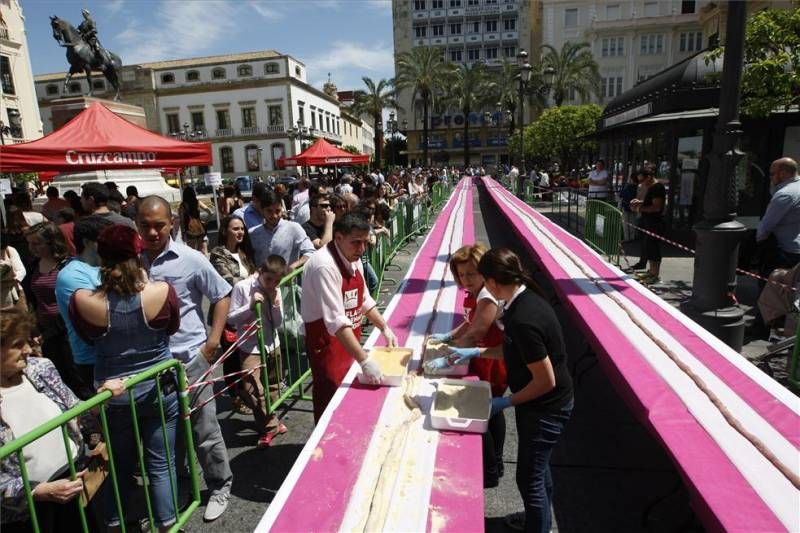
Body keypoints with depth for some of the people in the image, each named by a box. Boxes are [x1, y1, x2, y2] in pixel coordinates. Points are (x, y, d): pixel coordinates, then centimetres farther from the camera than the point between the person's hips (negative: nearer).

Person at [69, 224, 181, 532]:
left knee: (121, 466, 22)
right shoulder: (161, 292, -21)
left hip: (113, 396, 1)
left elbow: (88, 338, 3)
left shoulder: (82, 301, -18)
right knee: (161, 465, 14)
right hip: (160, 390, -1)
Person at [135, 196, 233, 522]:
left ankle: (220, 486, 28)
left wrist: (213, 341, -7)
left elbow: (222, 295, -1)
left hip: (188, 358, -3)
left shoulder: (190, 259, -9)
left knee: (204, 430, 7)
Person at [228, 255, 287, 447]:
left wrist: (275, 304, -16)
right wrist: (251, 305, -24)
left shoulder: (275, 290, -3)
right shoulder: (242, 287, -14)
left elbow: (277, 323, 0)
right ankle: (270, 426, 9)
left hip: (272, 345, 4)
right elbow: (231, 318, -12)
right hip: (250, 347, -4)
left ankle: (270, 422, 41)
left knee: (272, 386, 18)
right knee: (252, 389, -12)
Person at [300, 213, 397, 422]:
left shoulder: (353, 258, 2)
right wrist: (364, 360, -33)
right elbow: (335, 321, -32)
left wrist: (385, 329, 9)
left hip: (349, 339, 9)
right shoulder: (324, 266, -26)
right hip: (327, 343, -8)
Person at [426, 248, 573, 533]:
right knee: (538, 466, 28)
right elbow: (513, 349, 10)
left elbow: (546, 381, -27)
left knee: (529, 476, 9)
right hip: (543, 403, 9)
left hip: (546, 407, -9)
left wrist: (506, 402, -15)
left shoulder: (523, 320, -34)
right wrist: (475, 352, 9)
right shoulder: (526, 298, -4)